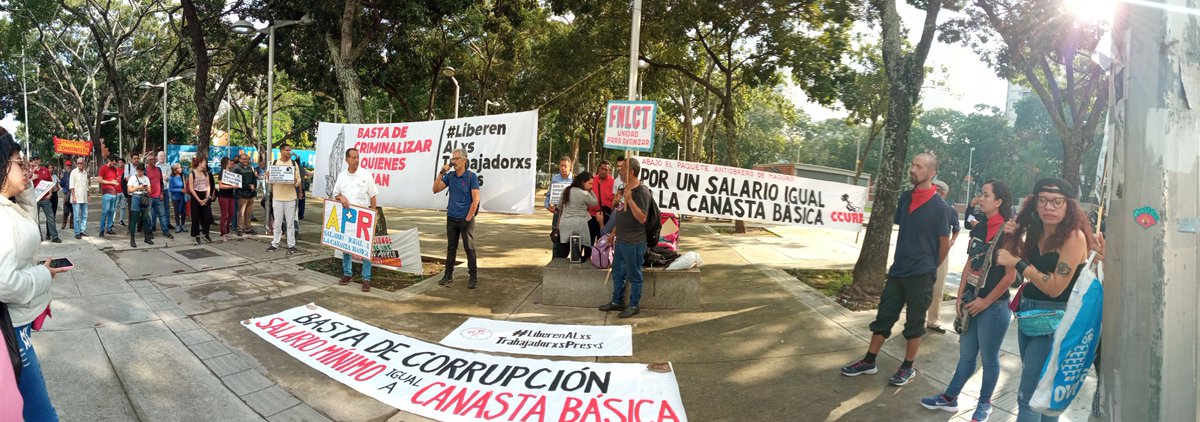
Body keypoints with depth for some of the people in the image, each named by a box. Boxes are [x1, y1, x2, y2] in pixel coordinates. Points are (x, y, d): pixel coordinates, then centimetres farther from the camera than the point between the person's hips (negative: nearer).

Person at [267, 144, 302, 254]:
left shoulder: (294, 163, 3)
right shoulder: (274, 163, 5)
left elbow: (299, 181, 2)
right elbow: (269, 181, 10)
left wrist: (295, 181, -20)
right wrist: (268, 177, -12)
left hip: (290, 198, -1)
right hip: (277, 197, 1)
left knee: (290, 223, 1)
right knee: (277, 222, 8)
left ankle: (291, 245, 5)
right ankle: (275, 243, 16)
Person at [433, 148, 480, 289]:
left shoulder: (471, 176, -8)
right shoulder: (450, 176, 7)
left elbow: (476, 200, -11)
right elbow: (436, 189, 3)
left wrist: (468, 218, -13)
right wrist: (441, 173, -8)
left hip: (466, 219, -5)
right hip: (451, 218, 5)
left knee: (469, 248, 1)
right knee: (451, 248, 11)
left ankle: (473, 277, 9)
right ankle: (448, 275, 20)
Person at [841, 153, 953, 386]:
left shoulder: (939, 206, -12)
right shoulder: (905, 197, 4)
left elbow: (944, 243, -6)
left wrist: (930, 268, 4)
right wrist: (903, 259, 13)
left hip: (921, 275, -5)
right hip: (898, 270, 5)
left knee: (914, 323, 7)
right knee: (883, 316, 10)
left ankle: (908, 367, 21)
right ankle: (869, 361, 20)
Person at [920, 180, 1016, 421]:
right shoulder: (978, 229, 7)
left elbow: (1010, 276, -16)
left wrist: (985, 302, -11)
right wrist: (960, 297, 6)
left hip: (994, 306, -6)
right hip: (971, 301, 6)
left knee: (989, 358, 9)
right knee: (966, 355, 16)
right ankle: (949, 398, 25)